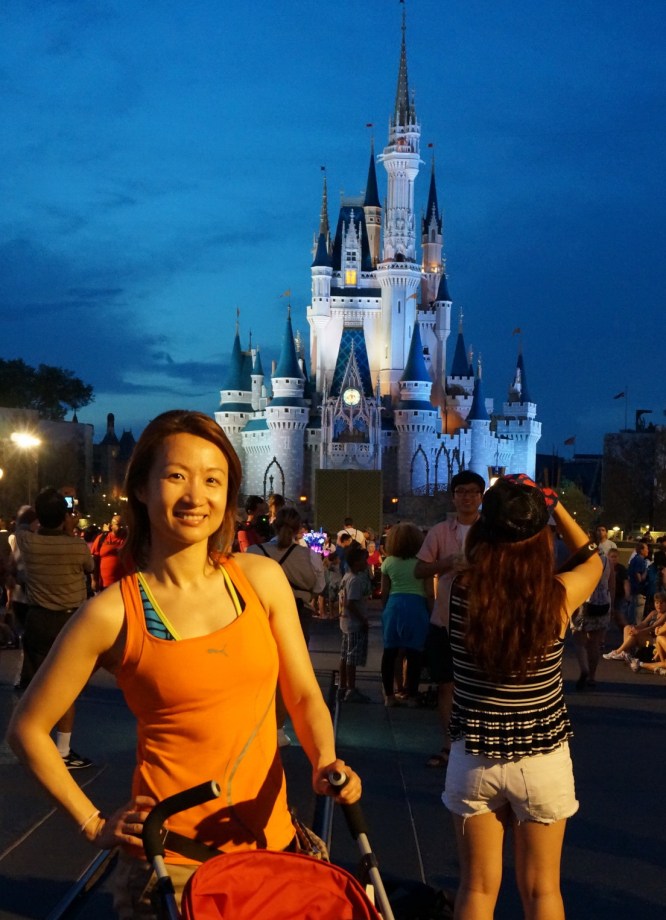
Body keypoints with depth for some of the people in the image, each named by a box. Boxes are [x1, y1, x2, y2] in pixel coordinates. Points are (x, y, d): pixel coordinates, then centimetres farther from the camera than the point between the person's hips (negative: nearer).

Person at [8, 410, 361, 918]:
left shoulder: (261, 578, -1)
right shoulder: (112, 614, -10)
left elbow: (305, 695, 5)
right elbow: (28, 728, 0)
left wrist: (326, 762, -13)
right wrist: (94, 824, -3)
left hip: (269, 840, 3)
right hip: (168, 859, -3)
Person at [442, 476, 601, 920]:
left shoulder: (461, 591, -14)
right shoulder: (559, 595, -15)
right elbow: (592, 558, 9)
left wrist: (493, 516, 12)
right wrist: (555, 506, 11)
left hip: (474, 759, 1)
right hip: (544, 760, 0)